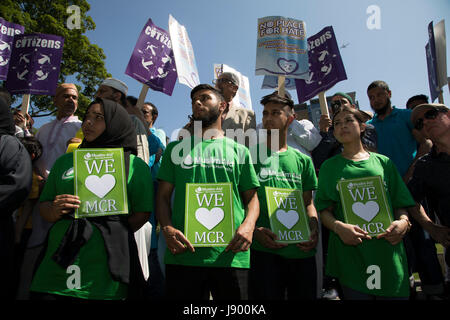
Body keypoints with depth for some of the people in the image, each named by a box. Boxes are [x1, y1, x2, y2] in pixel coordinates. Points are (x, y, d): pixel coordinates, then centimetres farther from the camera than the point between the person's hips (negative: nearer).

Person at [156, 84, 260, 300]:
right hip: (183, 254, 1)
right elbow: (163, 196, 10)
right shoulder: (176, 149, 14)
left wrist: (248, 225, -9)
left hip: (231, 255, 0)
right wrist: (167, 228, -9)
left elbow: (252, 197, 12)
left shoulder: (239, 151, 12)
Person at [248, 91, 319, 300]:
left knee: (304, 296, 11)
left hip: (302, 251, 4)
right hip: (264, 250, -3)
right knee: (266, 296, 1)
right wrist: (255, 230, -14)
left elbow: (308, 203, 15)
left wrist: (314, 230, -3)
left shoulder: (303, 160, 13)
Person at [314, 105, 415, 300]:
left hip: (388, 253, 2)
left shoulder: (383, 162, 12)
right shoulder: (329, 166, 8)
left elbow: (401, 204, 12)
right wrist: (338, 227, -17)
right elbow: (324, 211, 2)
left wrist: (403, 221, -9)